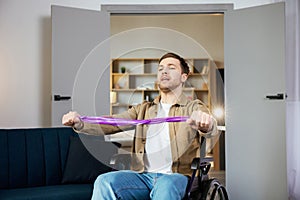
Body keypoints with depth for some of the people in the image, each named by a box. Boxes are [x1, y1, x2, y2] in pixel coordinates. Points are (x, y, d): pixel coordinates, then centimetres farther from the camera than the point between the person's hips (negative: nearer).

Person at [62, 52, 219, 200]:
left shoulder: (194, 108, 9)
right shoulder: (143, 109, 22)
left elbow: (212, 130, -13)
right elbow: (111, 124, 8)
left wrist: (206, 125, -40)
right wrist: (79, 123, -13)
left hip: (176, 175, -3)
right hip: (143, 175, 3)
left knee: (165, 187, -38)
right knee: (105, 182, -25)